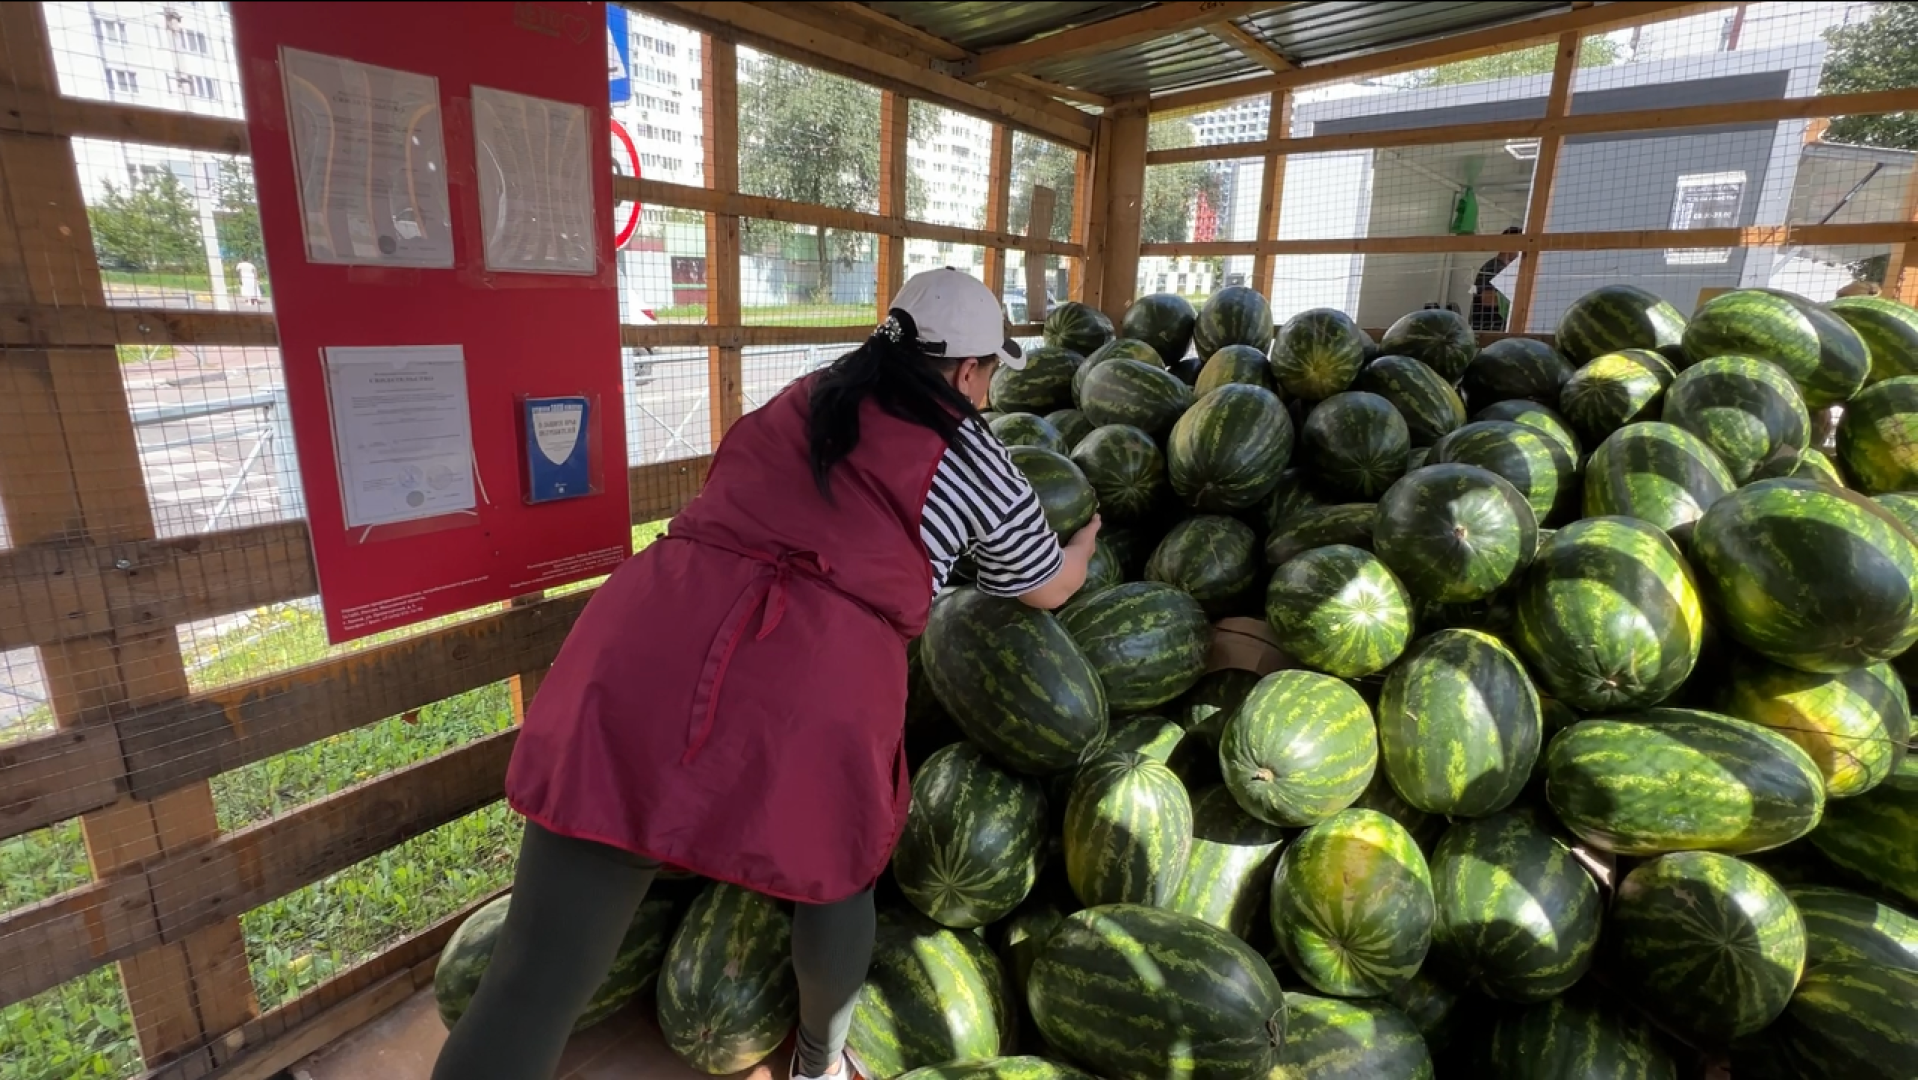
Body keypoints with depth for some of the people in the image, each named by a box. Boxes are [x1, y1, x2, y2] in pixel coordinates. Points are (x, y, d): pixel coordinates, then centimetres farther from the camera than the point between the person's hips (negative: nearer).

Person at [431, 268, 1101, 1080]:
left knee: (537, 981, 9)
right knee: (833, 872, 28)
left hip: (647, 644, 4)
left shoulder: (801, 401, 25)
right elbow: (1049, 587, 29)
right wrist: (1086, 539, 53)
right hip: (813, 692, -3)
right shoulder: (974, 463, 13)